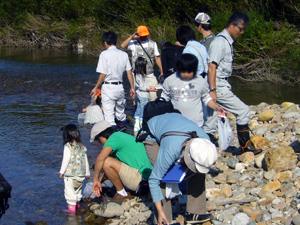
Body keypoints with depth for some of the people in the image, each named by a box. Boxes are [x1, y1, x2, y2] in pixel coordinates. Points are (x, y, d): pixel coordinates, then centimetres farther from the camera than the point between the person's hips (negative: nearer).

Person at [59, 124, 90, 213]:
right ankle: (77, 205, 35)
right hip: (81, 174, 7)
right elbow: (85, 161, 12)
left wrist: (62, 171, -6)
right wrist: (87, 173, 22)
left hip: (70, 174, -6)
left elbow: (66, 160, -13)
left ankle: (71, 207, -3)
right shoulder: (82, 147, 7)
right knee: (78, 190, 22)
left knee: (70, 191, -1)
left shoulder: (68, 147, -11)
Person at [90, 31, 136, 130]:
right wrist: (132, 87, 11)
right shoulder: (124, 54, 5)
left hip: (108, 87, -6)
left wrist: (96, 88, -2)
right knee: (121, 114, 20)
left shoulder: (105, 54, -10)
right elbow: (129, 72, 4)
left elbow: (103, 74, -12)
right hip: (120, 86, 6)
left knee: (109, 115, -4)